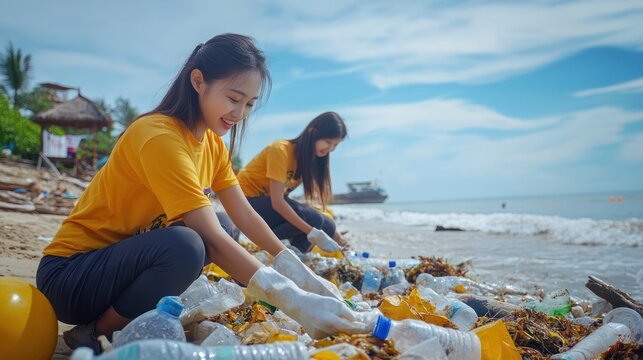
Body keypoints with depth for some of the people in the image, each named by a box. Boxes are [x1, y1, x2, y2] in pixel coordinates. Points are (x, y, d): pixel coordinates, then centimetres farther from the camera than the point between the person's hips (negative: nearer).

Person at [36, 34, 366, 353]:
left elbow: (245, 215, 0)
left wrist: (302, 274, -10)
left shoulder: (212, 141, 2)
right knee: (186, 247, -32)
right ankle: (92, 332, -8)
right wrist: (293, 301, -35)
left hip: (129, 253, 9)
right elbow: (214, 241, -31)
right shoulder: (160, 137, -26)